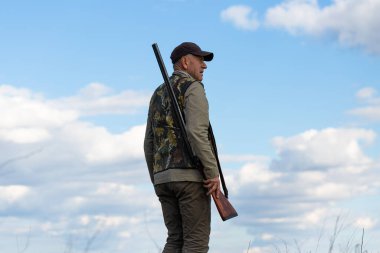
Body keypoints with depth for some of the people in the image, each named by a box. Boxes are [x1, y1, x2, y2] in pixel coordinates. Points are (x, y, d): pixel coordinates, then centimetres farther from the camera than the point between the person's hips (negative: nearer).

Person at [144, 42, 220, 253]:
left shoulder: (158, 95, 21)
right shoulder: (193, 88, -5)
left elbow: (149, 144, 19)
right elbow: (196, 132, -20)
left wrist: (156, 182, 23)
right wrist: (213, 173, -19)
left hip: (165, 177, 8)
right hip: (191, 175, -8)